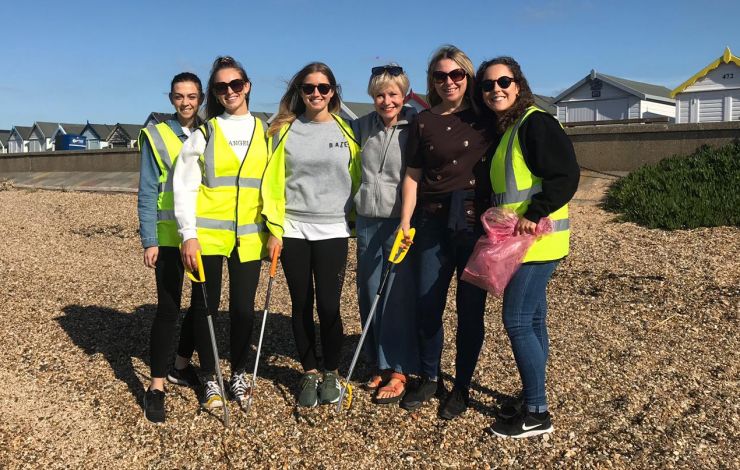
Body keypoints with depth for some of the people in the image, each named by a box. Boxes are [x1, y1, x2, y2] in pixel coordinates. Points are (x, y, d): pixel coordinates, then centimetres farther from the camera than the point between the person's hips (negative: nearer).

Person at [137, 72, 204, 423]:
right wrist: (149, 241, -10)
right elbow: (147, 192, -4)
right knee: (168, 309, -4)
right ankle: (156, 385, 6)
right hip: (170, 236, -4)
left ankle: (182, 365, 30)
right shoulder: (156, 136, -1)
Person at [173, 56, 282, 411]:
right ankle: (210, 379, 21)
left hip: (249, 235, 1)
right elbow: (184, 187, -1)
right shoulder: (204, 134, 3)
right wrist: (188, 235, -9)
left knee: (243, 307, 6)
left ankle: (239, 373, 26)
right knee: (205, 306, 5)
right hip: (207, 233, -1)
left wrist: (276, 230, 1)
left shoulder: (265, 133, 9)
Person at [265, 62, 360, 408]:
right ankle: (310, 373, 24)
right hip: (293, 229, 1)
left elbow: (357, 179, 8)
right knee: (301, 305, 8)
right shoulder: (284, 130, 5)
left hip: (332, 230, -1)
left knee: (329, 306, -4)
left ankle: (331, 373, 19)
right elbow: (273, 181, 2)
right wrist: (274, 227, -4)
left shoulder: (346, 131, 5)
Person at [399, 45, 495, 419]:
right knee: (427, 304, 5)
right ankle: (429, 378, 26)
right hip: (434, 222, 2)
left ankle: (462, 386, 21)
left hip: (476, 222, -2)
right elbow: (413, 176, 7)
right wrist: (405, 223, 1)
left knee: (470, 308, 5)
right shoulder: (424, 121, 8)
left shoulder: (485, 118, 2)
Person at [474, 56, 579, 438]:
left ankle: (537, 414, 4)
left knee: (517, 320, -7)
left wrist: (534, 215, -22)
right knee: (532, 320, 13)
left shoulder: (535, 122, -12)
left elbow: (566, 175, -19)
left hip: (537, 239, -9)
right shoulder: (506, 130, 15)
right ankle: (533, 402, 24)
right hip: (520, 240, 9)